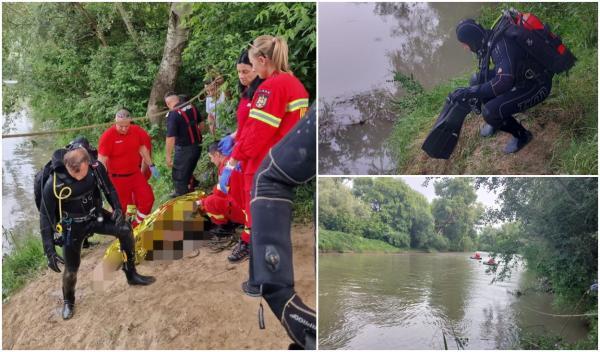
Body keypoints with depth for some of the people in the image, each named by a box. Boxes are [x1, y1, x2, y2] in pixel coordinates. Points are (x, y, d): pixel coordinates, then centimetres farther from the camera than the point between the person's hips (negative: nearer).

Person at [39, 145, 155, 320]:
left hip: (95, 215, 3)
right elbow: (45, 217, -21)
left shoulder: (95, 167, -23)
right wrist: (50, 251, -23)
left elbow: (109, 188, -3)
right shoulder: (53, 184, -31)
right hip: (72, 226, -3)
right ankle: (68, 302, 36)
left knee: (125, 229, -17)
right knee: (71, 269, 4)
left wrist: (117, 208, -20)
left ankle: (131, 275, 2)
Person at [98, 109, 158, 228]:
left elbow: (142, 148, 13)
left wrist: (151, 166, 15)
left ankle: (138, 225, 26)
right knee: (122, 206, 6)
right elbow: (102, 161, -19)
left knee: (148, 198, 6)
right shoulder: (107, 136, -19)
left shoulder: (136, 130, -4)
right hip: (117, 178, -5)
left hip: (136, 174, 5)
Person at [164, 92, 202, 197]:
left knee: (179, 177, 6)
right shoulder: (191, 106, 2)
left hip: (184, 148, -7)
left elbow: (171, 137, -22)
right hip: (197, 145, 7)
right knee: (188, 172, 24)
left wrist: (168, 156, -18)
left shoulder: (172, 115, -18)